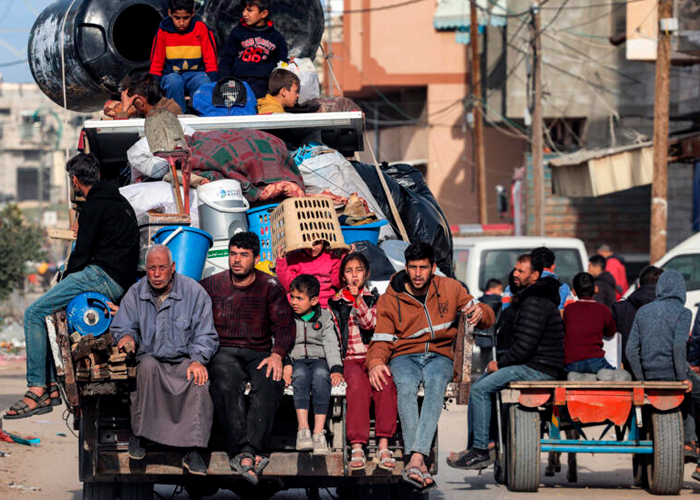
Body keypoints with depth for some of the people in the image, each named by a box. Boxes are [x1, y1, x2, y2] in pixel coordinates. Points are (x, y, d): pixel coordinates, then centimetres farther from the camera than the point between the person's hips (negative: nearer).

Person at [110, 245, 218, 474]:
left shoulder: (193, 292, 1)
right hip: (151, 359, 1)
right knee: (148, 366, -36)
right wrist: (126, 337, -15)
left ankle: (194, 452, -34)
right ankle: (138, 436, -28)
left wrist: (198, 360, -17)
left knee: (199, 378, -34)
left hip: (184, 359, -1)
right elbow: (121, 327, 10)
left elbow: (206, 335, 1)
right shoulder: (135, 294, 6)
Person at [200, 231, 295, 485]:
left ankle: (245, 454, -49)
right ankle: (248, 454, -46)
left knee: (270, 383, -35)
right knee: (226, 383, -36)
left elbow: (284, 325, 4)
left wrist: (277, 354, -16)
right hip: (223, 352, 0)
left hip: (260, 354, 0)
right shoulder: (212, 286, 13)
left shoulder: (270, 287, 12)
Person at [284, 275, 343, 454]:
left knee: (321, 374, -36)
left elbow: (331, 345, 3)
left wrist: (336, 369, -13)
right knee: (301, 373, -36)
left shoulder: (324, 318, 12)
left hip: (319, 359, 0)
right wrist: (285, 364, -17)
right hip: (295, 361, 0)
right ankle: (303, 429, -47)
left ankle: (319, 432, -44)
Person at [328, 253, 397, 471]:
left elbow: (371, 324, -2)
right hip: (350, 359, 0)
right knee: (358, 384, -35)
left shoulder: (375, 300, 15)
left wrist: (358, 300, -15)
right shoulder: (335, 303, 17)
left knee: (385, 382, -34)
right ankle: (357, 447, -42)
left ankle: (383, 446, -37)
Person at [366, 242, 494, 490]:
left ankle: (415, 459, -52)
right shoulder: (389, 300, 6)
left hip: (439, 356, 0)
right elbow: (382, 340, 2)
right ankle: (419, 464, -48)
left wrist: (480, 312, -12)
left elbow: (486, 318, 14)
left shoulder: (450, 288, 9)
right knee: (406, 386, -37)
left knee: (436, 383, -37)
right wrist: (375, 362, -21)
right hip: (405, 356, 0)